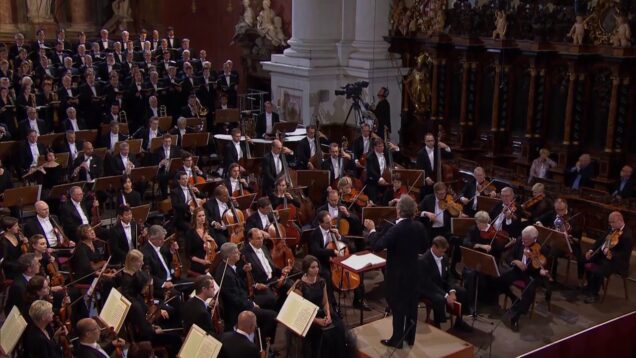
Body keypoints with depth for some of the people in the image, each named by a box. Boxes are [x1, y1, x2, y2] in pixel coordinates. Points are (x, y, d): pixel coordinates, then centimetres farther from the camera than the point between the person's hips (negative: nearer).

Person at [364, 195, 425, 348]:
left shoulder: (396, 230, -25)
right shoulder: (419, 226, -4)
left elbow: (377, 246, -26)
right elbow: (422, 246, 9)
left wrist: (372, 230, -12)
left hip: (397, 274, -6)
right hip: (413, 271, 6)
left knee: (398, 307, 5)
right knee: (411, 305, 16)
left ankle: (397, 340, 15)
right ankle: (410, 337, 28)